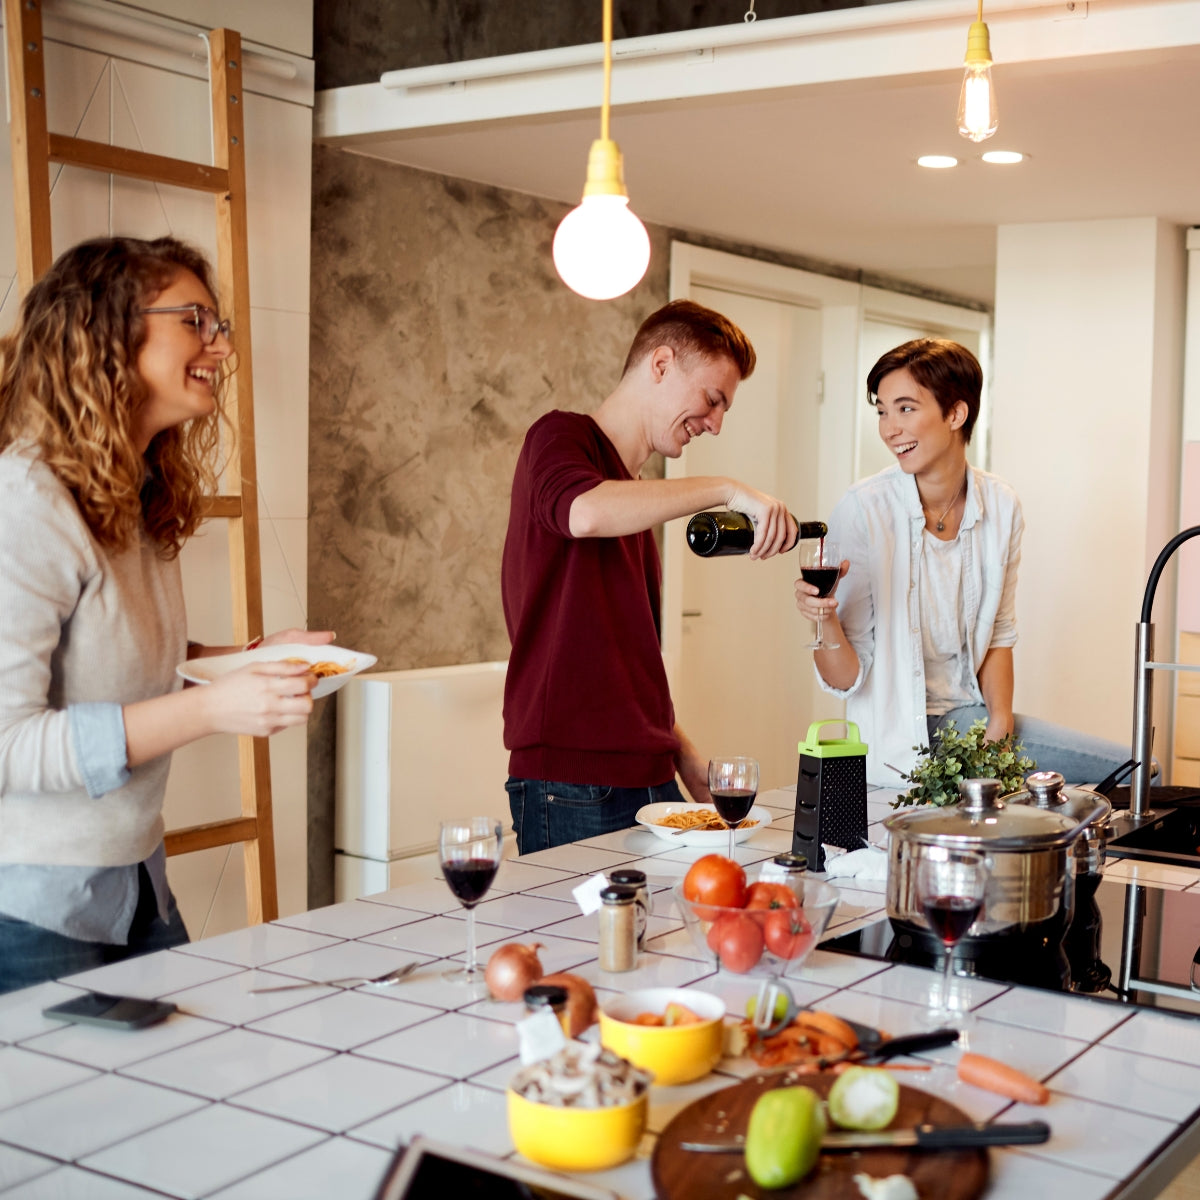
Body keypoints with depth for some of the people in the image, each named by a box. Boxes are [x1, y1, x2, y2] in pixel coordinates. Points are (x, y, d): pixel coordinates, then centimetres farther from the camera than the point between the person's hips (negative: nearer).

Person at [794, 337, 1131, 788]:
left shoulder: (1000, 506, -1)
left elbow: (998, 634, 12)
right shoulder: (862, 510, -16)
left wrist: (1000, 726, -3)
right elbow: (847, 678, -14)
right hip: (896, 734, -5)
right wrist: (825, 620, -34)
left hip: (970, 716, 5)